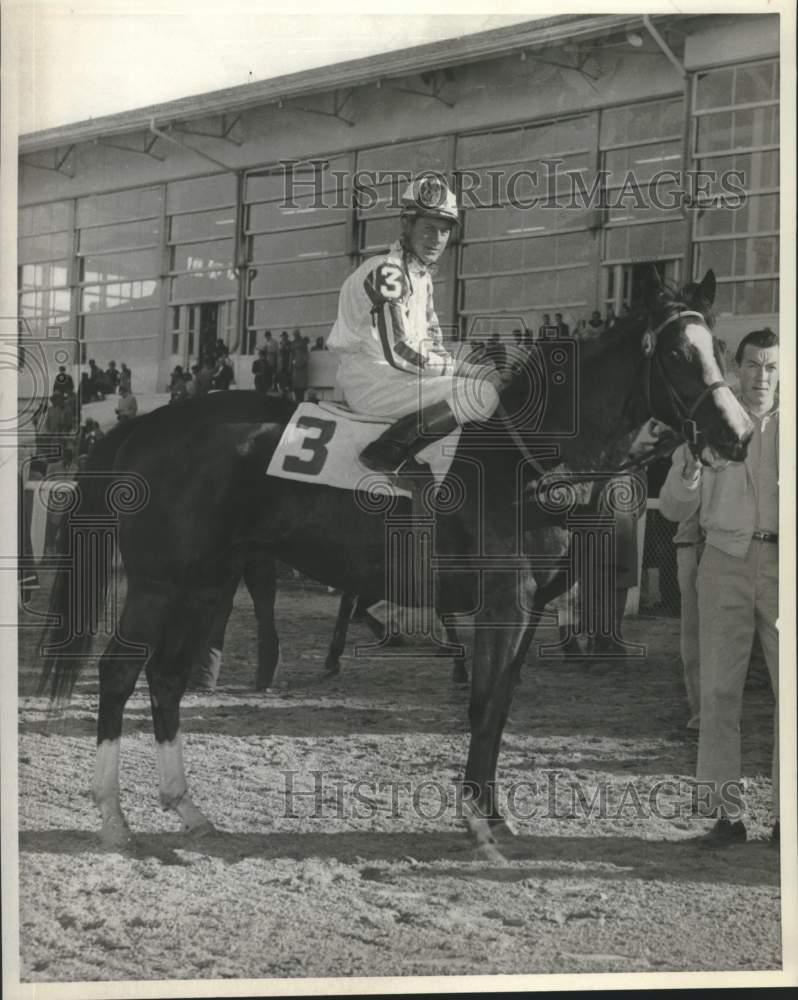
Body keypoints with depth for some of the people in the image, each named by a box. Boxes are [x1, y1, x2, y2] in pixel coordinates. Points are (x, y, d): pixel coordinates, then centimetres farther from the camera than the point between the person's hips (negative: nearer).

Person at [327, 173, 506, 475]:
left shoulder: (422, 277, 16)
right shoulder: (387, 272, -17)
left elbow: (430, 340, 21)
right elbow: (398, 353, -24)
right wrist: (458, 368, -16)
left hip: (402, 372, 10)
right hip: (369, 379, -10)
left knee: (492, 377, 11)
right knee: (482, 395, -22)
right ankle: (384, 453, -14)